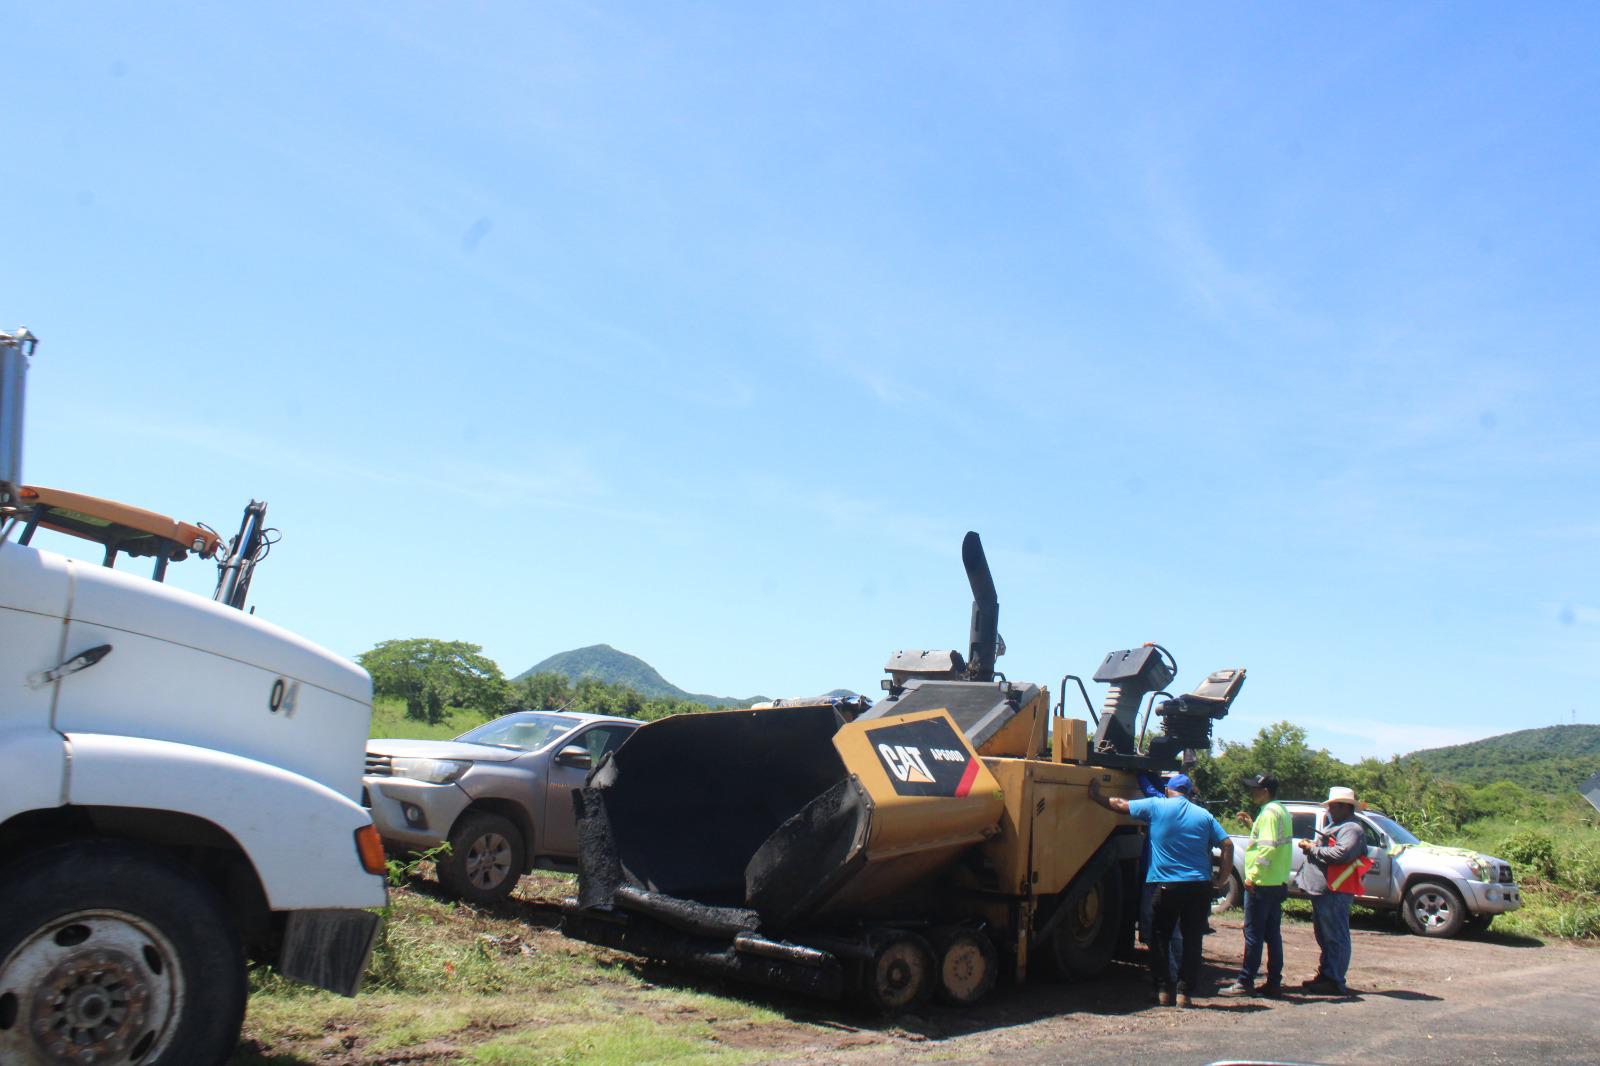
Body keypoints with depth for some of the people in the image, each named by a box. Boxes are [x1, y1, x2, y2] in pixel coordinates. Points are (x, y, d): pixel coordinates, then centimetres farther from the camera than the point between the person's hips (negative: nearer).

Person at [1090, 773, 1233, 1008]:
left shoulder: (1156, 806, -1)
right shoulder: (1204, 814, 8)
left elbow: (1120, 805, 4)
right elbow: (1227, 845, 2)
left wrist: (1096, 795, 17)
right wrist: (1222, 879, 8)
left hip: (1167, 885, -2)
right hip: (1200, 886, 2)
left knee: (1160, 938, 12)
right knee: (1192, 940, 9)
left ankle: (1163, 991, 9)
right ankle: (1185, 992, 7)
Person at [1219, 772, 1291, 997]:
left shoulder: (1269, 813, -16)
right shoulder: (1282, 811, 15)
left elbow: (1267, 848, -23)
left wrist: (1252, 875, -21)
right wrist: (1252, 825, 13)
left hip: (1262, 884, -10)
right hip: (1278, 883, 10)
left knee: (1253, 934, -5)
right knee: (1272, 934, 12)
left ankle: (1244, 982, -1)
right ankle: (1274, 982, 16)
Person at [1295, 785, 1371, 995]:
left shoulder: (1352, 829, -10)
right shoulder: (1333, 826, 23)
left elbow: (1341, 853, -25)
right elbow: (1322, 849, 30)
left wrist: (1314, 849, -14)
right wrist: (1309, 845, 8)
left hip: (1335, 892, -11)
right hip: (1321, 890, 11)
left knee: (1335, 937, -8)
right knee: (1324, 937, 16)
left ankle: (1334, 981, -7)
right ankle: (1324, 976, 23)